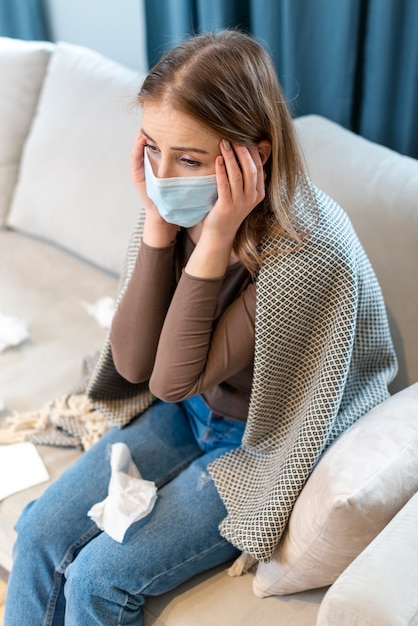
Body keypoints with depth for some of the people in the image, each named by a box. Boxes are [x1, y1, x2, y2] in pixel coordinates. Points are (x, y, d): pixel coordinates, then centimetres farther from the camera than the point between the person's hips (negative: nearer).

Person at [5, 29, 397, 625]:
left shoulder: (307, 252, -32)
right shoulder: (183, 209, -13)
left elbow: (176, 380, -26)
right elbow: (133, 365, -15)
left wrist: (215, 241, -35)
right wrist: (158, 224, -23)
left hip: (260, 447, -5)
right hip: (189, 413, 6)